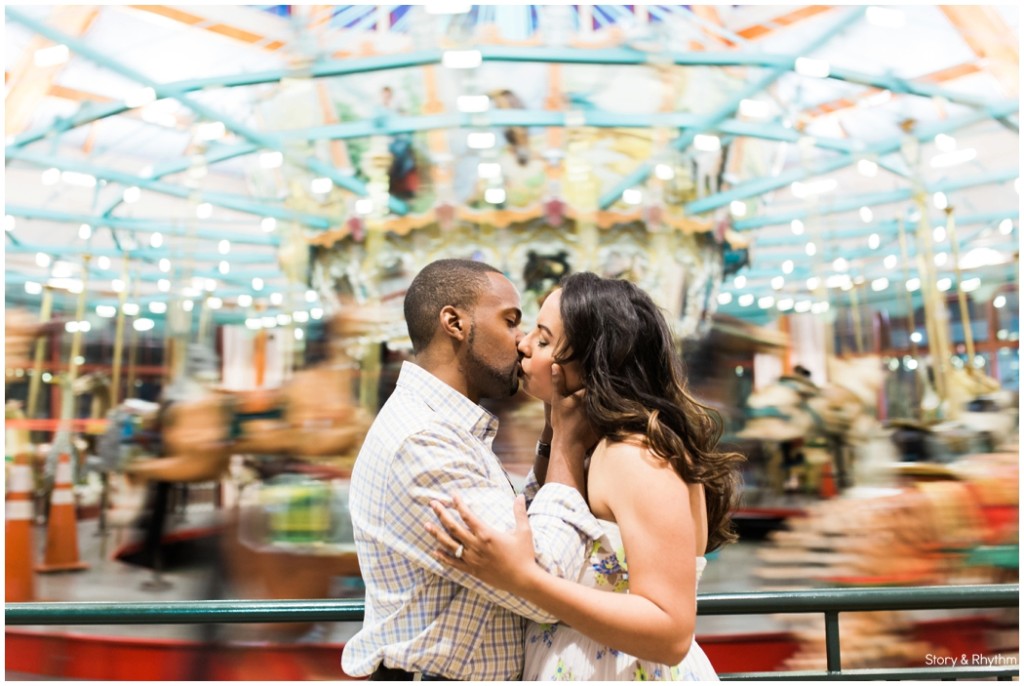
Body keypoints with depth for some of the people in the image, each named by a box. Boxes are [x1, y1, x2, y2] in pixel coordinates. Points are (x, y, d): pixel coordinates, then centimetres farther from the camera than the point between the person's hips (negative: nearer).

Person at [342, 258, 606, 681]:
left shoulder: (441, 428, 7)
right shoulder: (420, 442, -24)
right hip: (431, 673, -9)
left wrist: (552, 441, -1)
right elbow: (546, 584, -26)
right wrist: (569, 443, -16)